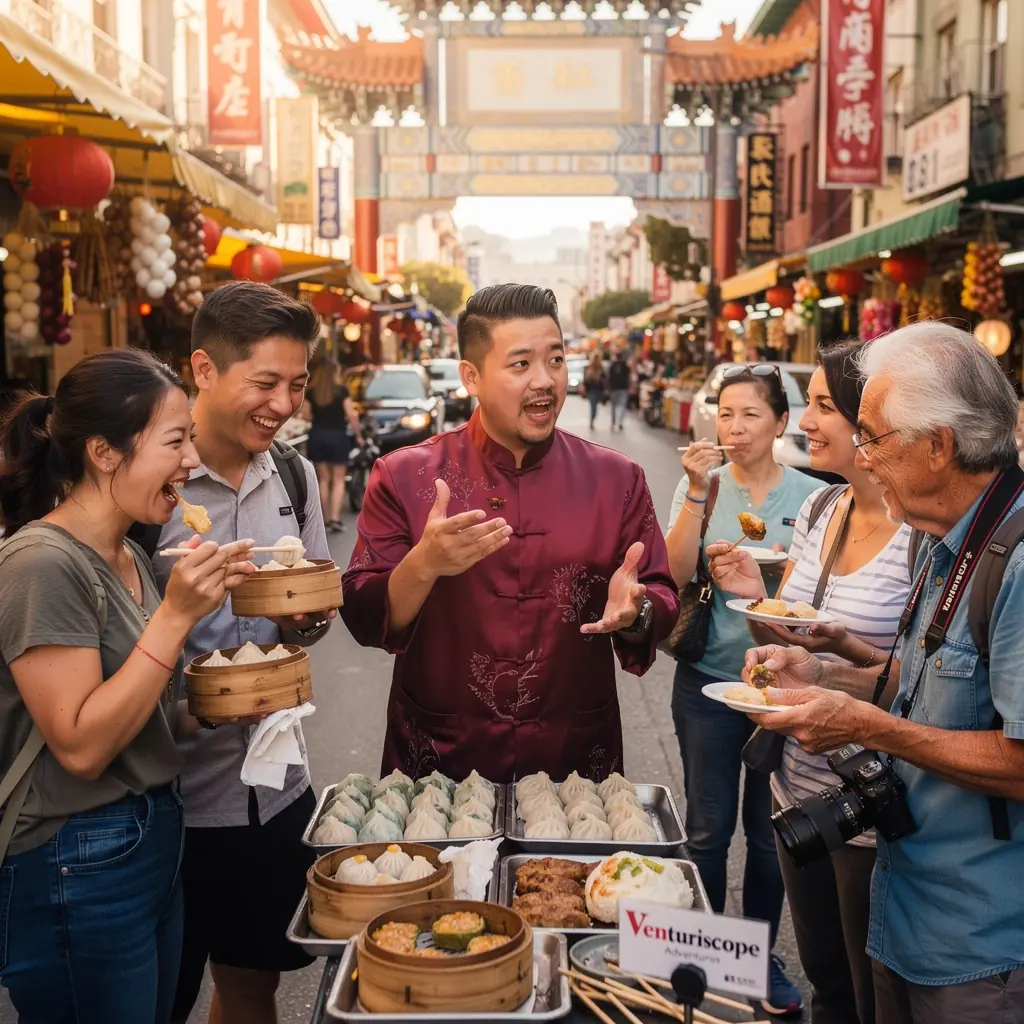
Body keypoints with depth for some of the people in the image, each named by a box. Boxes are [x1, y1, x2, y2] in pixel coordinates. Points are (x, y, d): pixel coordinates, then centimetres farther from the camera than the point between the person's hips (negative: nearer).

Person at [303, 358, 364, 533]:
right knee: (338, 479, 3)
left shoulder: (311, 392, 0)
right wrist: (358, 435, 2)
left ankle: (326, 518, 16)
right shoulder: (341, 390, -6)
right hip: (337, 435, -3)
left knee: (323, 479, 12)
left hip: (317, 436, 3)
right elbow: (351, 415, -8)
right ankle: (335, 518, -8)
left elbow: (307, 416, 0)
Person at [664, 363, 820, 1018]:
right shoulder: (703, 486, -2)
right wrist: (697, 492, -21)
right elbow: (676, 573, -13)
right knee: (710, 828, 8)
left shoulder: (811, 496, -2)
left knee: (770, 831, 11)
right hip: (710, 681, 0)